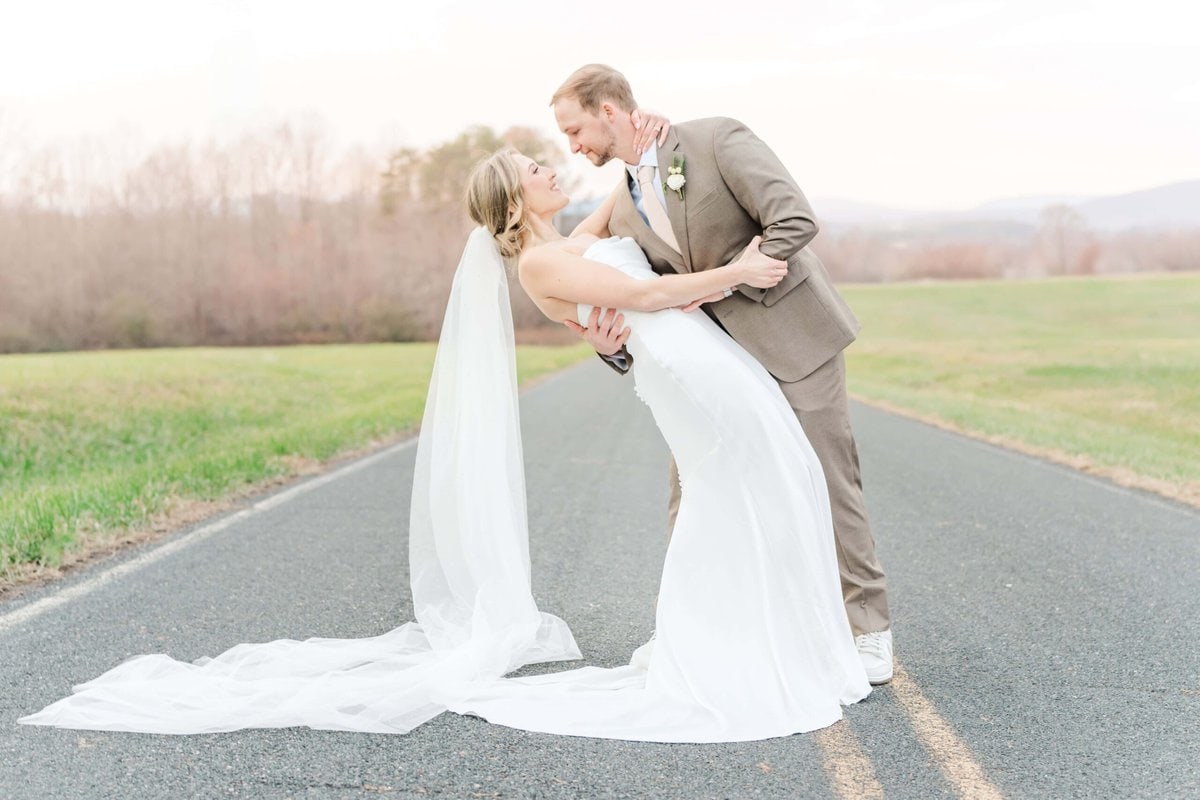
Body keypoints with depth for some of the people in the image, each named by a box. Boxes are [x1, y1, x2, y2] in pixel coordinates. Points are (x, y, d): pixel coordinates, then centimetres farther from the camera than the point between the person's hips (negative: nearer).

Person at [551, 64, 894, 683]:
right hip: (720, 356, 6)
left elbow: (796, 220, -21)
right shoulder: (623, 213, 6)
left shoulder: (718, 140, -13)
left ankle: (868, 630, 13)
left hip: (793, 335, -6)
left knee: (828, 482, -1)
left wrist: (725, 279, -21)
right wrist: (612, 344, -16)